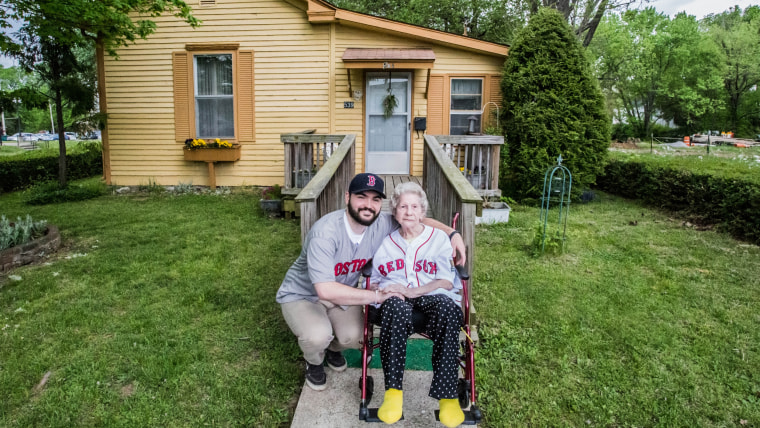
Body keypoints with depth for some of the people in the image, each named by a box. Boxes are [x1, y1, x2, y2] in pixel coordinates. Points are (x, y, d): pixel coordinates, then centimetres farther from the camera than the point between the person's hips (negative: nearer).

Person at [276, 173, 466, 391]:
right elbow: (325, 289, -41)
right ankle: (314, 362, 8)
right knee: (318, 336, -32)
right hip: (302, 294, -5)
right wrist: (377, 296, -39)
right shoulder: (325, 232, -35)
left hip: (340, 294, 5)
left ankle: (333, 349, 20)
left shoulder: (381, 224, -17)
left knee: (354, 337, -20)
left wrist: (452, 233, -16)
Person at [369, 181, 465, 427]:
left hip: (432, 296, 0)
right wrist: (379, 290, -5)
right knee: (396, 307, -38)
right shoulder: (385, 243, 20)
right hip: (395, 297, 1)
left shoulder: (439, 238, 12)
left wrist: (411, 291, -12)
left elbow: (446, 282, 3)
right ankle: (393, 391, -34)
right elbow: (372, 280, 21)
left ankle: (447, 395, -33)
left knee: (448, 308, -37)